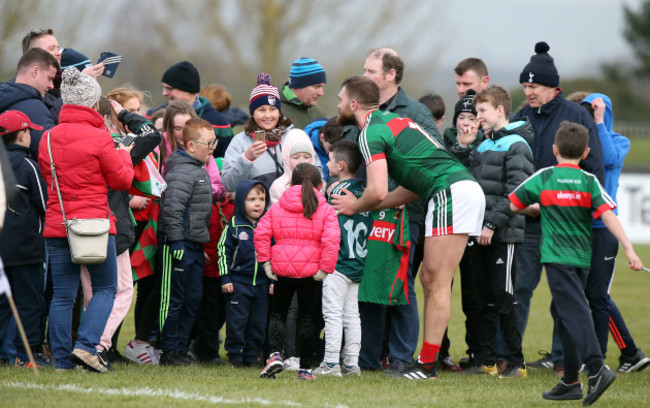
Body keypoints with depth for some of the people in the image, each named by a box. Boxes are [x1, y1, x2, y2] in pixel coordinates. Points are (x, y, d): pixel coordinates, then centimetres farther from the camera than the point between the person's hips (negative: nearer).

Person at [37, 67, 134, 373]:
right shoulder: (99, 138, -11)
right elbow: (122, 180, -4)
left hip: (56, 226, 5)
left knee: (62, 294, 7)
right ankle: (86, 345, -8)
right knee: (105, 289, 8)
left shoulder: (48, 139, 6)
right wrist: (124, 155, 15)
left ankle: (62, 358, 6)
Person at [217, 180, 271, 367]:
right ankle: (235, 354, 10)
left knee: (259, 322, 6)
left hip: (262, 283, 3)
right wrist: (225, 278, -6)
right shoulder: (234, 226, -3)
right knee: (237, 320, -1)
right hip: (238, 283, -3)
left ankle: (251, 354, 16)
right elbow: (223, 251, -2)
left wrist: (274, 280, 8)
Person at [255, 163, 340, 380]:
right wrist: (325, 269, -9)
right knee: (306, 318, 8)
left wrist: (266, 262, 1)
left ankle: (275, 354, -10)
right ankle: (305, 368, 11)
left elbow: (261, 233, -2)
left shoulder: (276, 208, 7)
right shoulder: (326, 210, 0)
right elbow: (331, 240, -13)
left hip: (282, 271, 1)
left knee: (277, 313, 14)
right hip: (310, 272, -1)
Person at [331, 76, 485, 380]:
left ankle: (427, 364, -8)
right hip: (466, 187, 10)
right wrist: (363, 205, 25)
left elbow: (378, 192, -16)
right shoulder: (393, 121, 25)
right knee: (429, 279, 11)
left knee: (436, 283, -8)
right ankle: (427, 362, 10)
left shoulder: (372, 133, -5)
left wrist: (356, 206, 6)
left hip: (451, 193, -10)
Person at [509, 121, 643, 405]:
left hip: (556, 257, -4)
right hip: (582, 256, 4)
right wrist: (629, 249, -12)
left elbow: (515, 206, 12)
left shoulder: (544, 177, 0)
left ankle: (597, 368, -31)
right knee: (563, 310, 16)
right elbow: (608, 215, -8)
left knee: (574, 312, -13)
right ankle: (571, 379, 18)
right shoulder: (589, 181, 4)